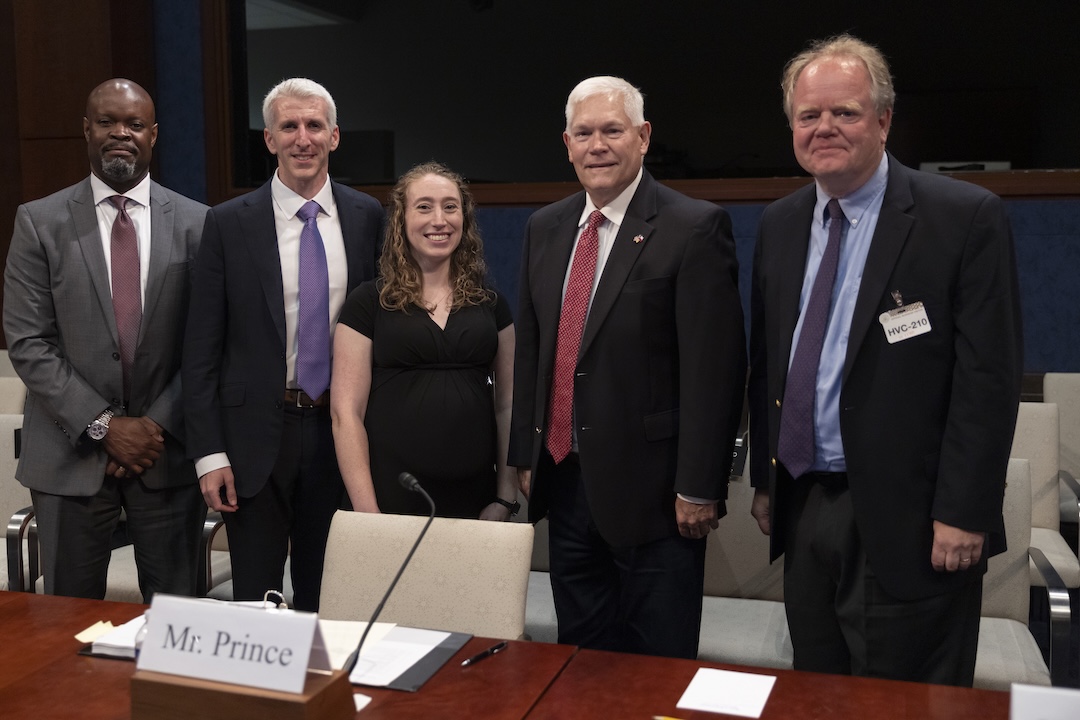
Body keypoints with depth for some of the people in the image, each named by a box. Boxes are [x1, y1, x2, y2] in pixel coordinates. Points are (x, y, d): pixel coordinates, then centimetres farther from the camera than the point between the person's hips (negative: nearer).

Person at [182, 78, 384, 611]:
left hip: (338, 430, 2)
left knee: (325, 599, 14)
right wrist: (209, 453, -8)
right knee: (255, 602, 9)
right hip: (256, 434, -1)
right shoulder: (229, 223, -3)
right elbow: (202, 348, -3)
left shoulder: (367, 217, 3)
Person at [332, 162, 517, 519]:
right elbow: (346, 412, -4)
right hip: (392, 501, -2)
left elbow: (507, 405, 9)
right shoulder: (368, 302, 0)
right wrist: (367, 513, -11)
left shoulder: (490, 304, 9)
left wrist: (506, 498, 2)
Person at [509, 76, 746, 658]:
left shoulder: (695, 228, -10)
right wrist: (525, 456, 11)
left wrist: (698, 488, -16)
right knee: (581, 649, 18)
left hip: (651, 488, -5)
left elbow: (713, 367, -14)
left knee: (658, 664, 7)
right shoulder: (544, 228, 10)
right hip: (564, 478, 6)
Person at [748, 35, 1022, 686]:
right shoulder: (780, 225, 9)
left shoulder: (967, 218, -10)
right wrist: (764, 479, 11)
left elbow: (989, 377, -12)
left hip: (907, 521, -5)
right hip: (803, 508, 6)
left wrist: (963, 513, -14)